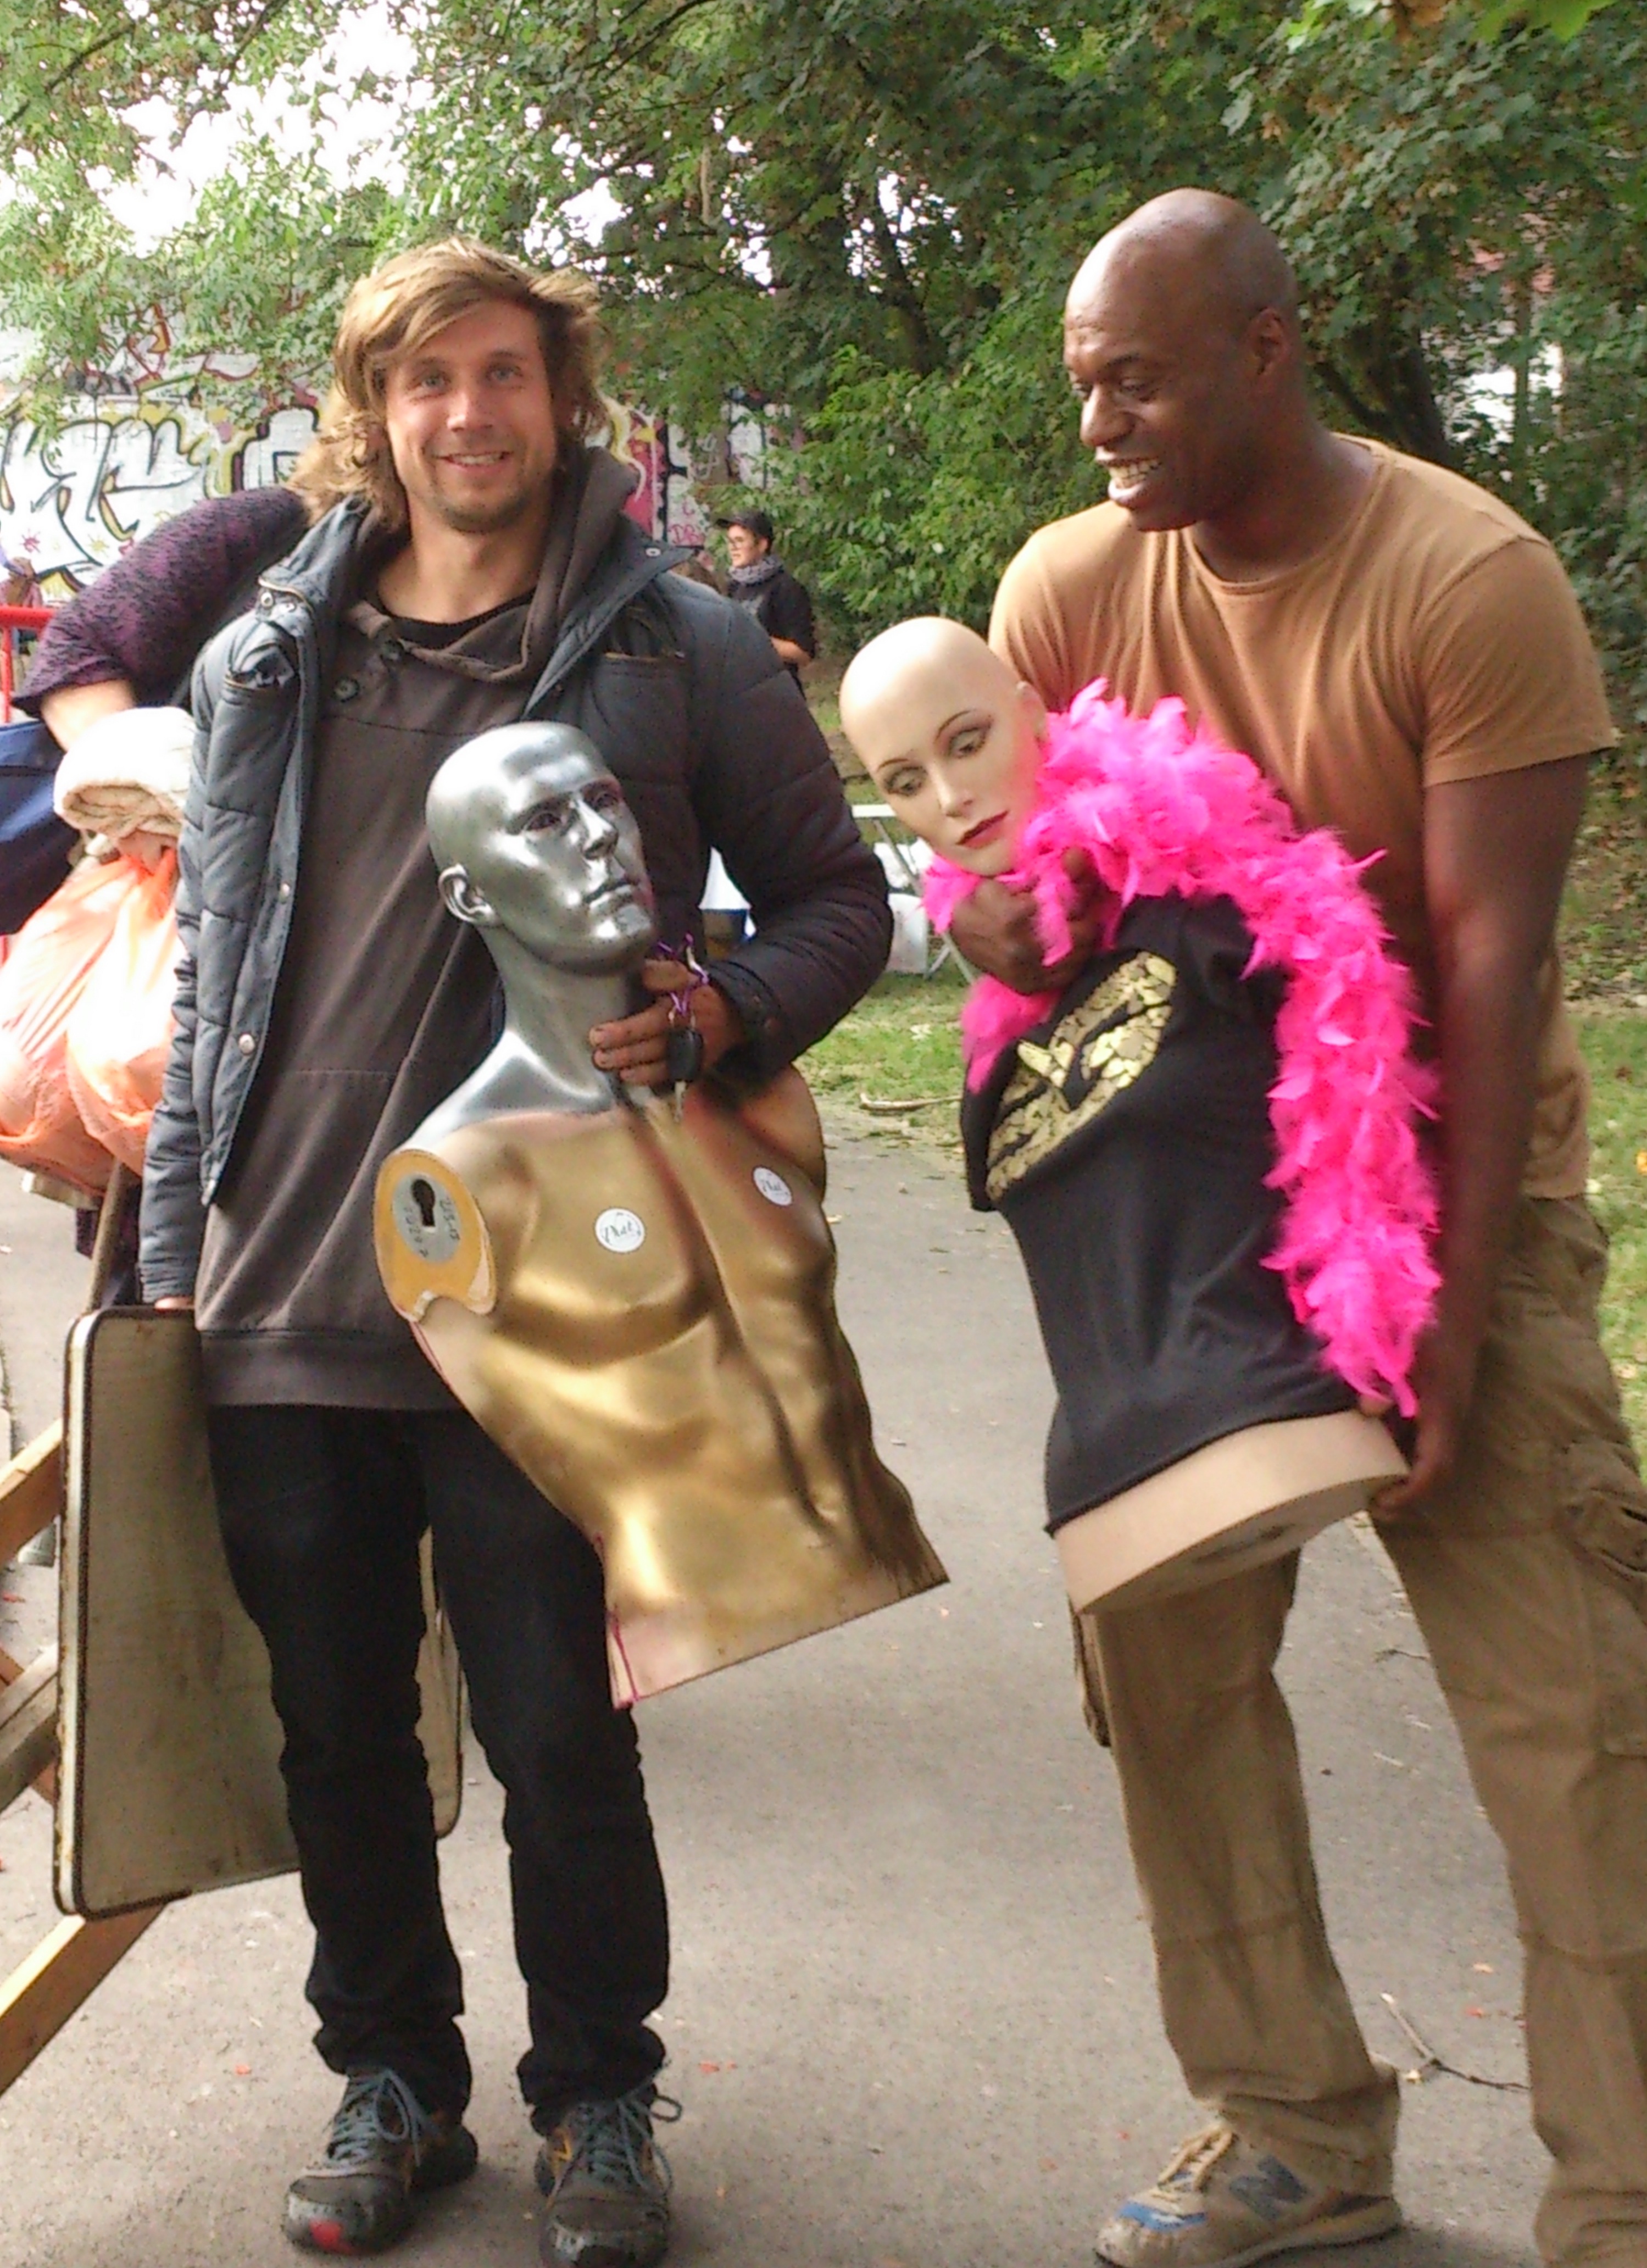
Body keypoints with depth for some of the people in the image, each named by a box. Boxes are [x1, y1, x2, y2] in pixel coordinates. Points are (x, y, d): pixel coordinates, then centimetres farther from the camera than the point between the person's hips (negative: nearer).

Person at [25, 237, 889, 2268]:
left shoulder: (678, 652, 1)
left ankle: (597, 2098, 26)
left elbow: (835, 898, 6)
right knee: (337, 1737, 14)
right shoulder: (263, 655, 11)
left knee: (559, 1737, 4)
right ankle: (393, 2079, 33)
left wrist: (723, 1014, -13)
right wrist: (172, 1248, 14)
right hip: (276, 1310, 4)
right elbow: (210, 960, 19)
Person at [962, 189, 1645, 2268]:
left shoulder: (1470, 578, -14)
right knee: (1168, 1667, 4)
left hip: (1448, 1187, -4)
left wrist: (1451, 1304, -20)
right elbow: (981, 870, 3)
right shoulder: (1073, 581, 0)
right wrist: (1004, 909, -24)